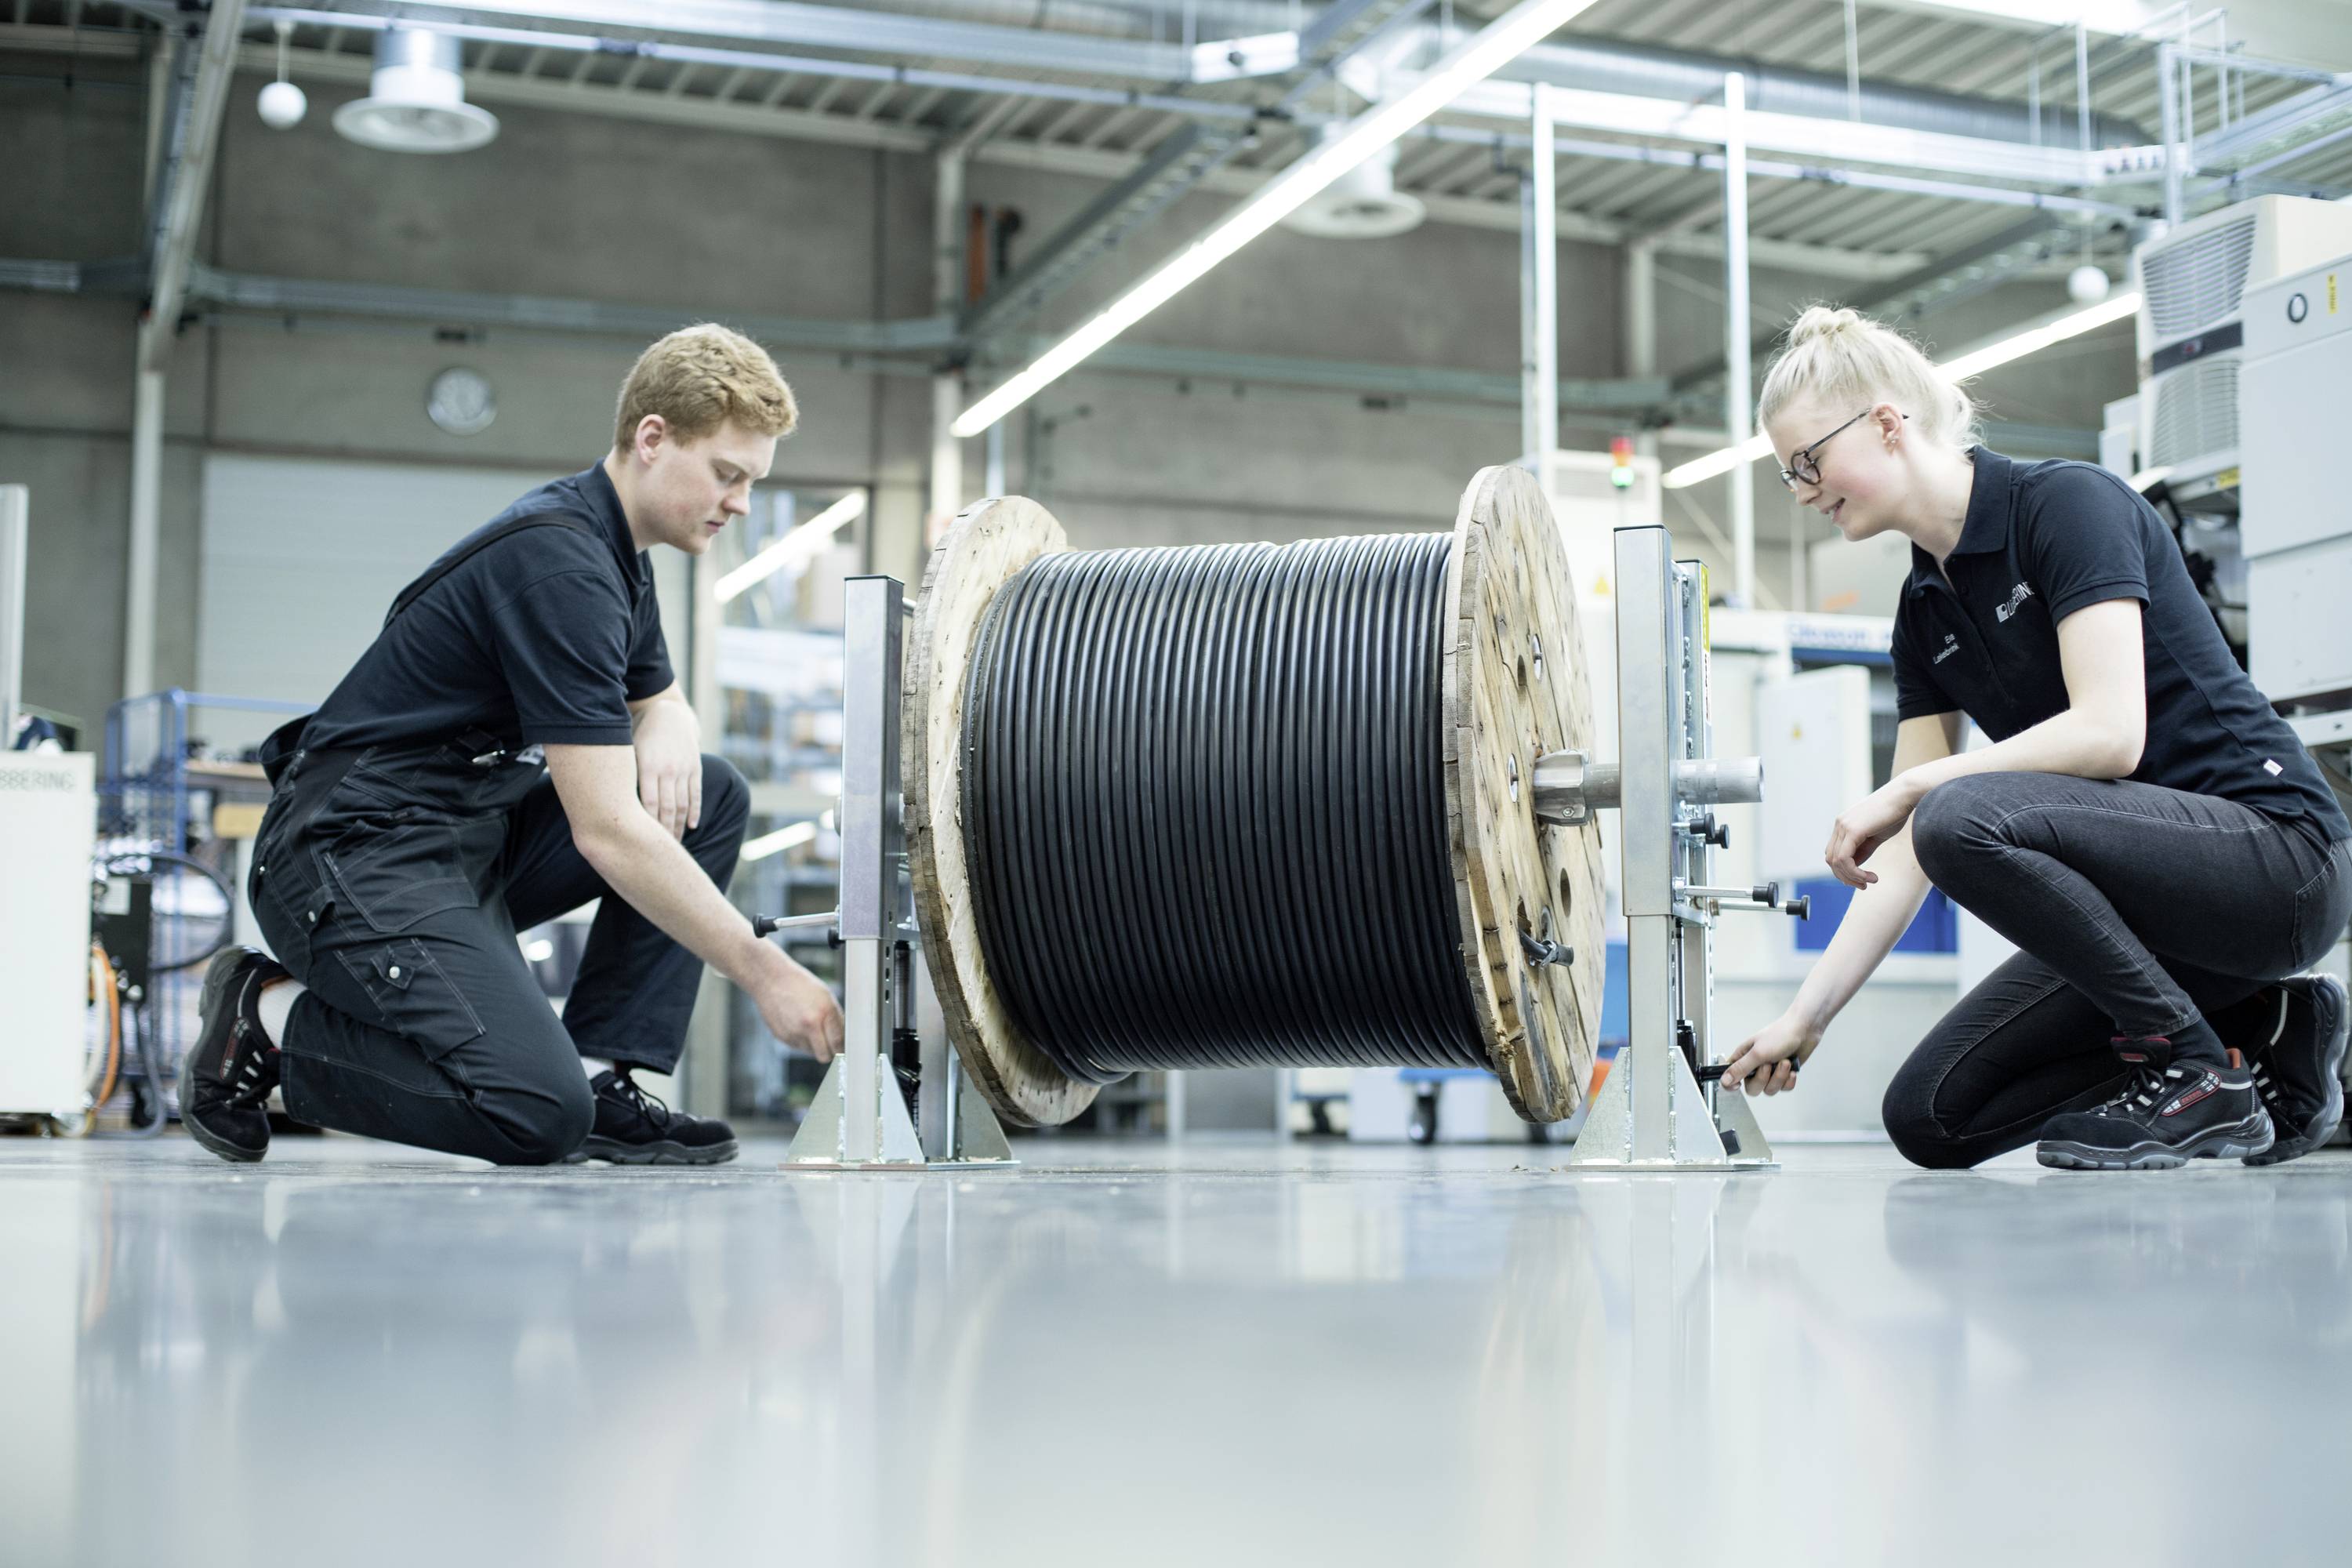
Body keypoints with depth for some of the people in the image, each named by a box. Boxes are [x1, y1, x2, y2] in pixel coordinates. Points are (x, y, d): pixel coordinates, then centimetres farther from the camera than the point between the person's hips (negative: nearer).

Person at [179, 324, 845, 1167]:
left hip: (473, 836, 10)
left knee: (710, 796, 2)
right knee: (538, 1112, -26)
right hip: (357, 852, -10)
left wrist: (667, 735, -3)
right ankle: (270, 1022, -3)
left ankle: (607, 1086, 0)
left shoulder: (613, 552, 10)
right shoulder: (557, 563, -21)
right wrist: (763, 971, -21)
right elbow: (605, 831, -24)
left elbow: (661, 704, 24)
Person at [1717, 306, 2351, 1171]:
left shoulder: (2066, 502, -13)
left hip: (2275, 851, -9)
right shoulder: (1925, 607, 10)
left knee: (1964, 817, -32)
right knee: (1932, 1116, 0)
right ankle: (2263, 1030, 8)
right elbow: (1906, 851, 7)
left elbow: (2110, 731, -26)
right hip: (2140, 880, 9)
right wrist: (1804, 1018, 1)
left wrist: (1906, 789, -21)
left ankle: (2200, 1073, -13)